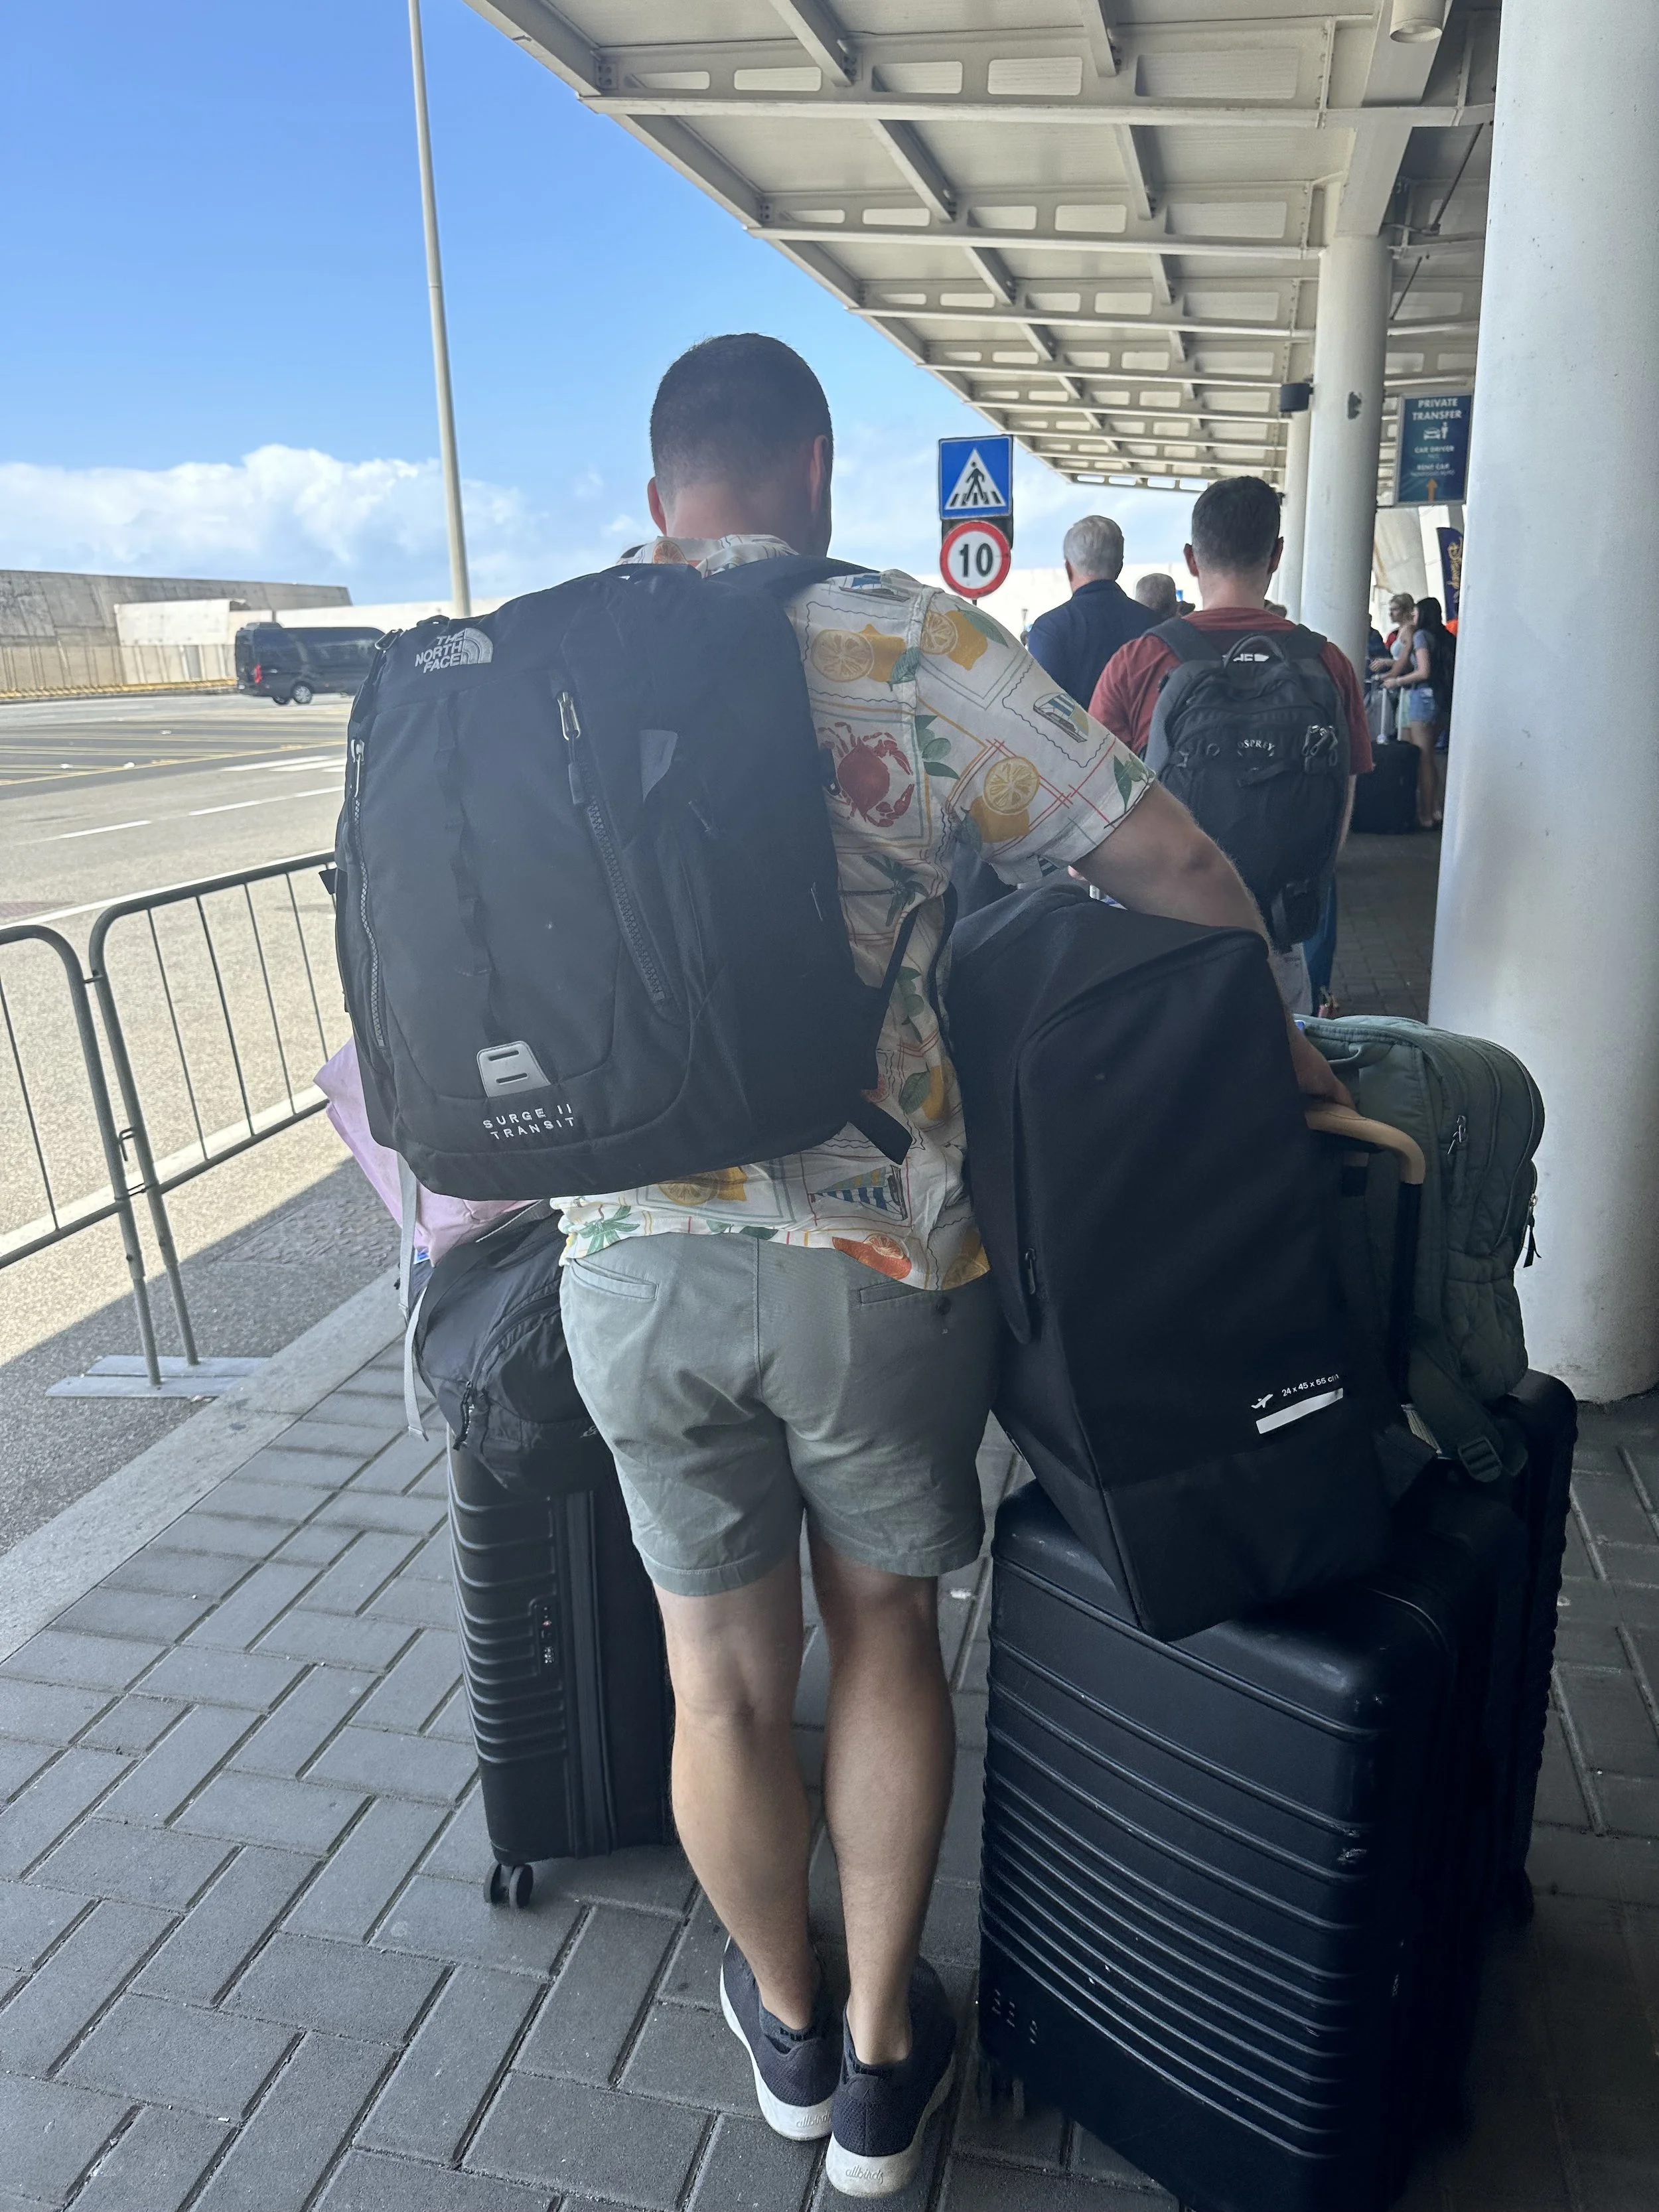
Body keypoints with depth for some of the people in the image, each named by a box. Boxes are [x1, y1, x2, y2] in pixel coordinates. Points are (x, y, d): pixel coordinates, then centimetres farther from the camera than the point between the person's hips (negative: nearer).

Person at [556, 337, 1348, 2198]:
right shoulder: (912, 647, -7)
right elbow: (1172, 867, -9)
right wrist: (1270, 1048, 7)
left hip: (631, 1263, 3)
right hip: (877, 1262, -2)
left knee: (721, 1680, 19)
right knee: (884, 1636, 21)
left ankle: (789, 2023, 45)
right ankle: (884, 2060, 40)